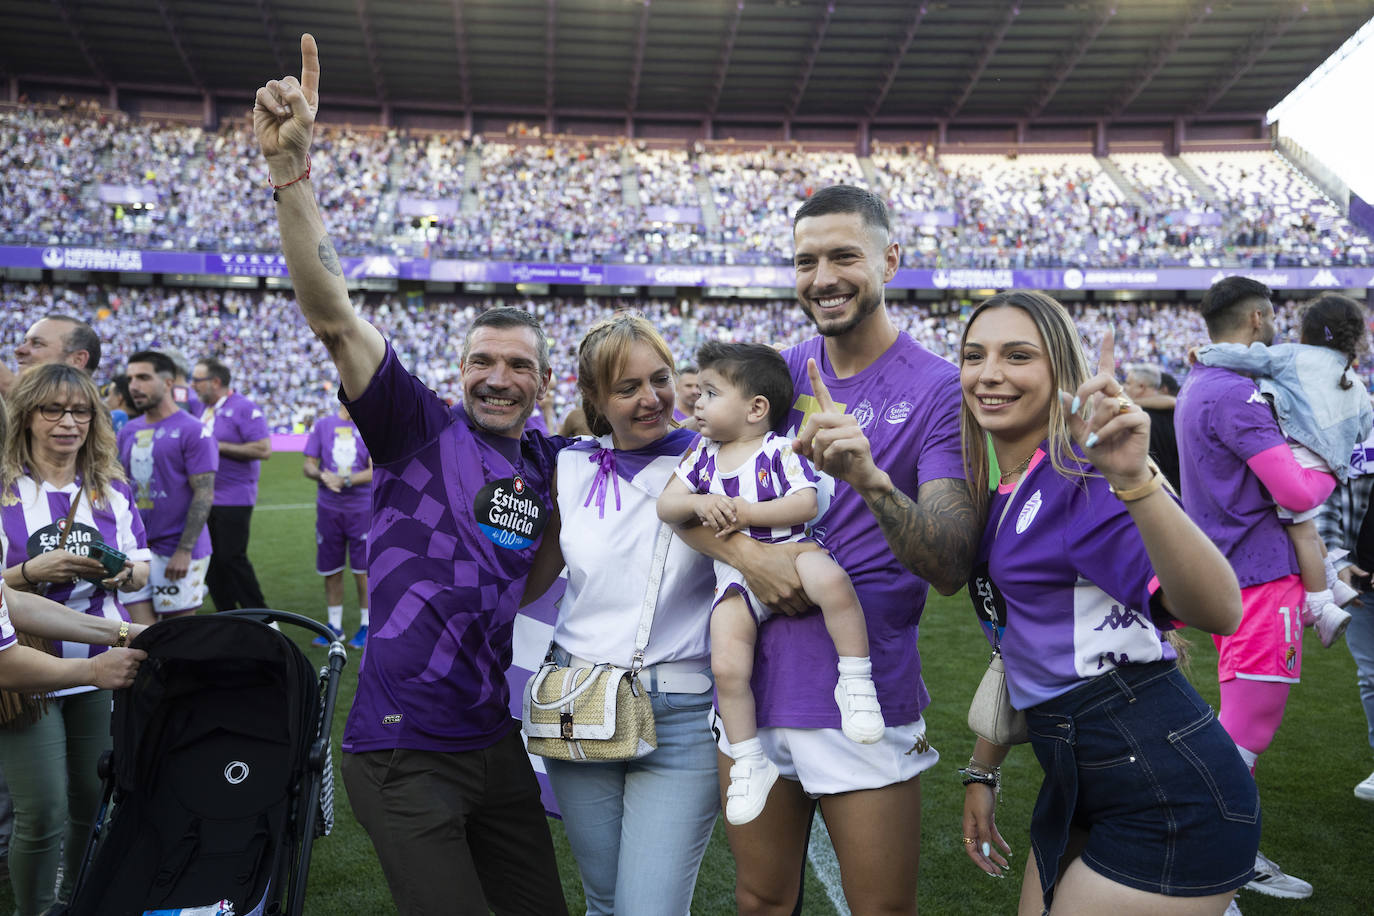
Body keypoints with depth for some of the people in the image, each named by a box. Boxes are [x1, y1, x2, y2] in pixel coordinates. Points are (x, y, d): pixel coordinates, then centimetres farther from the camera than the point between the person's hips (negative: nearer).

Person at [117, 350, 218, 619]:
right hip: (137, 547, 7)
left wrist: (184, 551, -19)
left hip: (177, 552, -6)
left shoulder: (192, 431, -10)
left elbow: (204, 494, -14)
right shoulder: (128, 431, 11)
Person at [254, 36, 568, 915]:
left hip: (497, 742, 6)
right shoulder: (420, 427, -6)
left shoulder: (551, 462, 8)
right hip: (405, 751, -6)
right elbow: (333, 316, -18)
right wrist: (291, 166, -28)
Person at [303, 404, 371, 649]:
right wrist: (323, 476, -15)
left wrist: (344, 480, -20)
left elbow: (374, 472, -8)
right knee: (331, 570, 8)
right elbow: (309, 465, 6)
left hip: (362, 508, -2)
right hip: (328, 508, 2)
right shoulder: (322, 425, 6)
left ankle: (366, 626, 14)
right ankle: (334, 626, 21)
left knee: (363, 570, 0)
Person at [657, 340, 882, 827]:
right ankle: (749, 763, 2)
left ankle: (855, 680, -19)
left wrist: (748, 512, -17)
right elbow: (665, 505, 8)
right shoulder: (702, 454, 10)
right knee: (726, 665, -16)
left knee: (831, 580, -38)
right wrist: (699, 503, -13)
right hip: (737, 575, 4)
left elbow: (808, 504, -14)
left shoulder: (780, 450, -4)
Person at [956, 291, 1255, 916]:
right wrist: (982, 771, 20)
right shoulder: (994, 494, 8)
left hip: (1171, 800, -8)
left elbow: (1220, 613, -31)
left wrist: (1134, 479, -43)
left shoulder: (1082, 473, -16)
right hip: (1078, 788, 8)